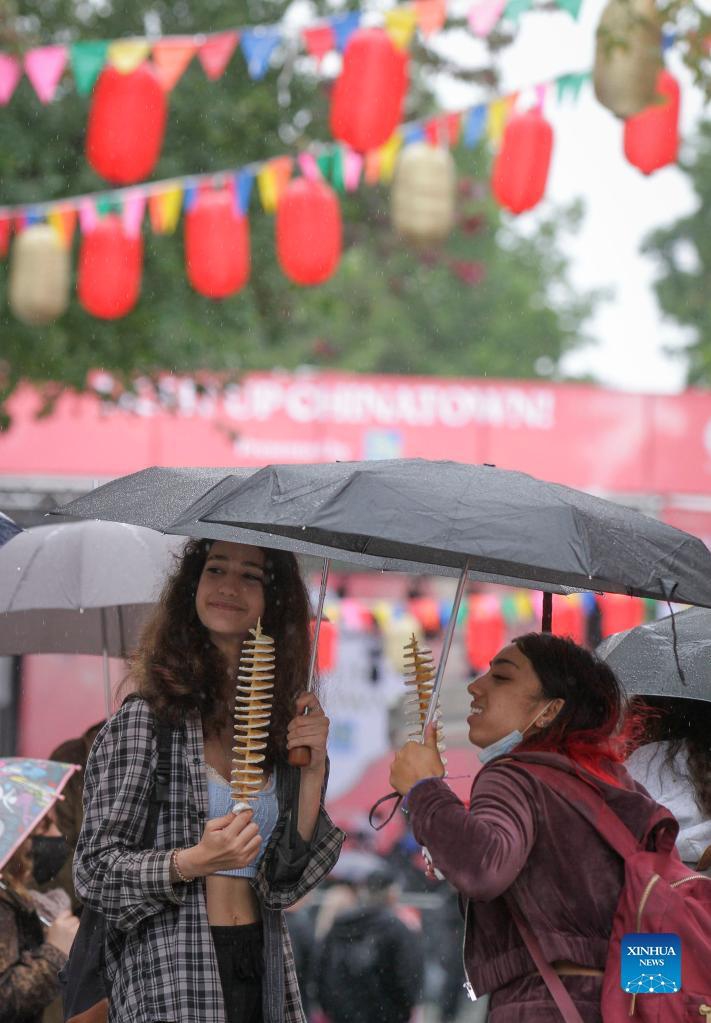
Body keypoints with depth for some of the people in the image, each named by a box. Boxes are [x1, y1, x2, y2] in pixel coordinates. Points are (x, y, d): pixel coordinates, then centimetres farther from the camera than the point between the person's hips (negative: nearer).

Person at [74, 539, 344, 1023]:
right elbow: (97, 868, -8)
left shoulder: (280, 724, 8)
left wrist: (313, 772, -5)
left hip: (264, 974, 5)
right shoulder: (145, 721, -6)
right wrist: (195, 861, -22)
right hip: (172, 982, -5)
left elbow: (287, 882, 5)